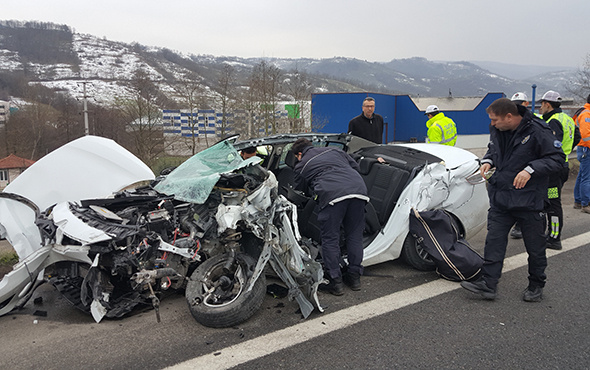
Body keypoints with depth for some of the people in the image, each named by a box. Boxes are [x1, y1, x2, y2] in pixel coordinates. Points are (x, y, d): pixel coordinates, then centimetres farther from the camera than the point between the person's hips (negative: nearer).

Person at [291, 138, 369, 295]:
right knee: (355, 235, 15)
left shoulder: (301, 166, 20)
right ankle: (355, 277, 23)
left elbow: (299, 193, 27)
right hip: (358, 188, 5)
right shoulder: (334, 150, 30)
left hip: (332, 195, -5)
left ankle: (335, 282, 8)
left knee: (330, 239, 5)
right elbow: (355, 166, 29)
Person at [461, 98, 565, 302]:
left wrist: (531, 170, -25)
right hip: (500, 197, 5)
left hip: (529, 199, -5)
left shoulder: (537, 131, -16)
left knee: (535, 246, 9)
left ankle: (536, 285, 27)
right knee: (494, 241, 1)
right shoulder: (496, 130, 3)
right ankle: (487, 283, 5)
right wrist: (488, 161, 1)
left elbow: (557, 158, -12)